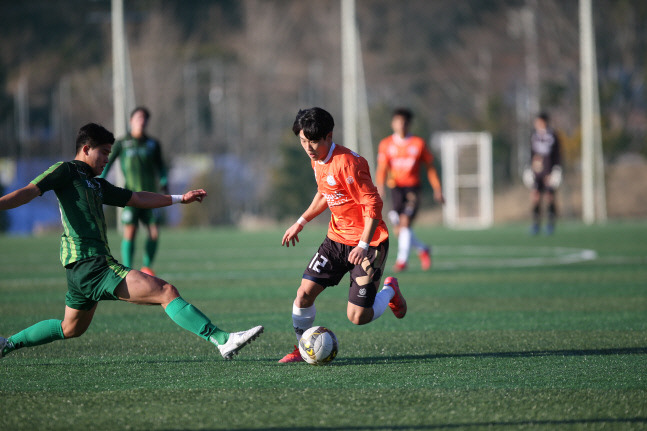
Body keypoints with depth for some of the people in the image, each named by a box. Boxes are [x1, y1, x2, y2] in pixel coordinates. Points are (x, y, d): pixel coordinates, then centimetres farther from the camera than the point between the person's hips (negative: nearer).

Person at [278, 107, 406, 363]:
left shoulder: (347, 163, -24)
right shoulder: (316, 161, 3)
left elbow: (373, 205, -24)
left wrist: (364, 245, -31)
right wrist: (301, 222, 20)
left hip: (368, 242, -7)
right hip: (337, 238, 7)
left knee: (358, 317, -9)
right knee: (304, 293, -6)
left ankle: (390, 292, 22)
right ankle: (301, 349, 14)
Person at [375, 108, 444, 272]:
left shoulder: (418, 143, 4)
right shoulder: (386, 144, 5)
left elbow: (430, 167, 10)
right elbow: (382, 168, -2)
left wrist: (437, 189, 7)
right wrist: (380, 184, -21)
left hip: (412, 188, -2)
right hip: (396, 188, 2)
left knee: (405, 222, -19)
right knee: (399, 230, 1)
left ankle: (402, 259, -16)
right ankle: (423, 249, 26)